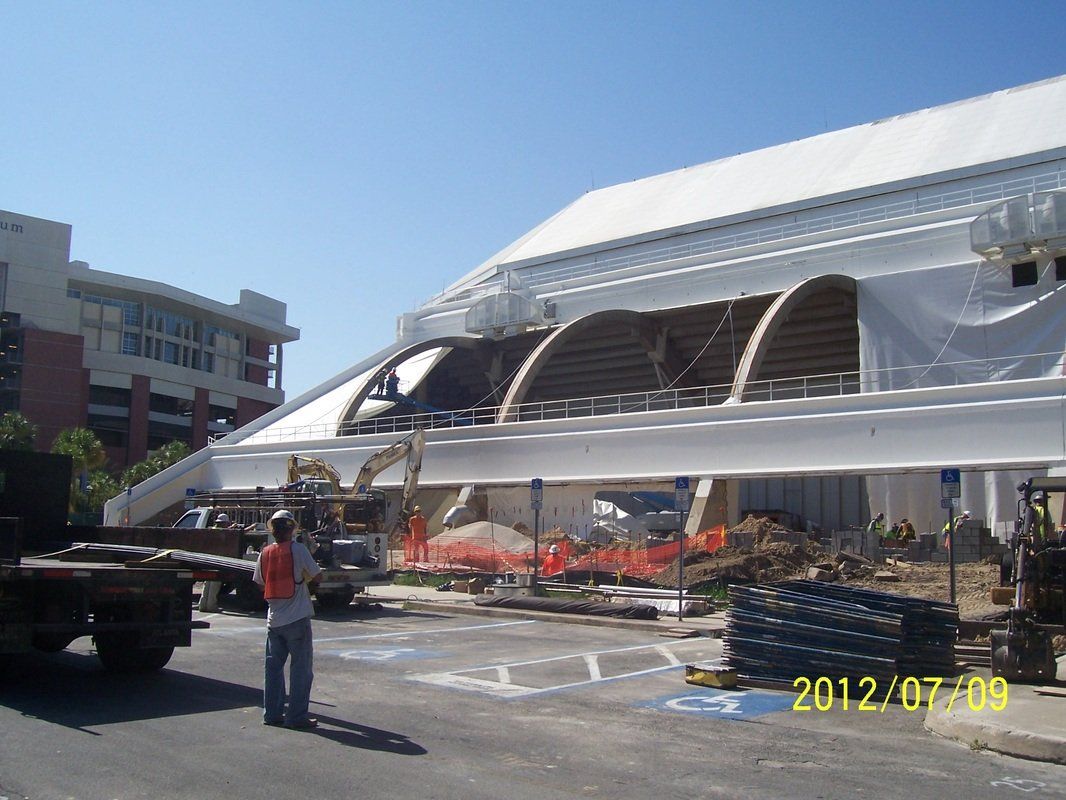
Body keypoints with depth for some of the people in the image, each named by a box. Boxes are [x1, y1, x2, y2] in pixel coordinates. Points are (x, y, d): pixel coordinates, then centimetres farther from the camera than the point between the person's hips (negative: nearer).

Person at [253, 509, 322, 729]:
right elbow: (318, 577, -6)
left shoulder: (265, 553, 3)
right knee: (301, 668, 2)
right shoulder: (298, 550, -11)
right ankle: (296, 716, 2)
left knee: (273, 666, 13)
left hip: (274, 619, 5)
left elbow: (260, 583, 12)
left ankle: (272, 713, 17)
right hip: (297, 618, -5)